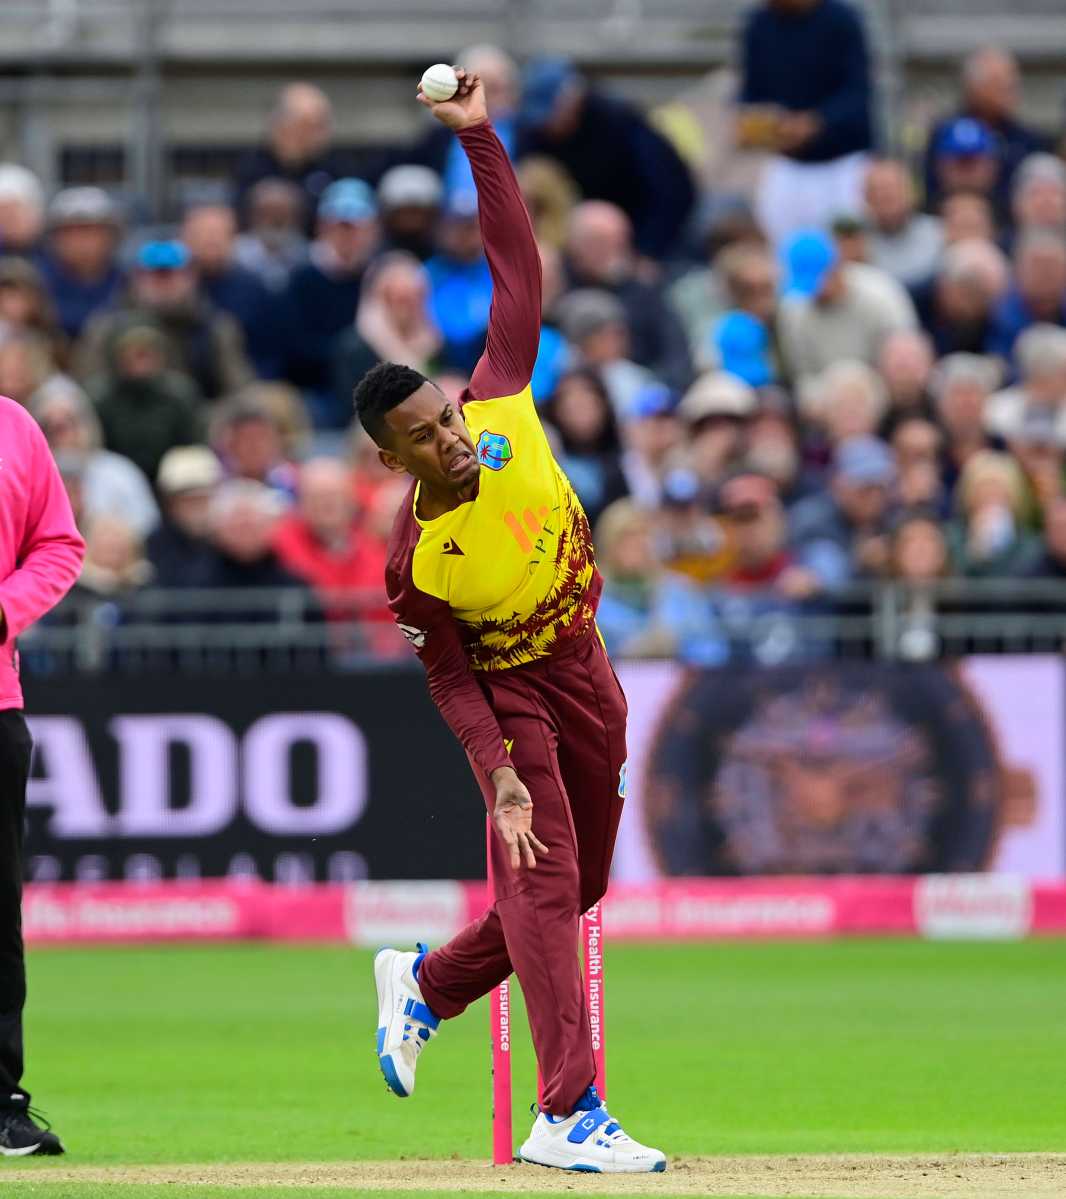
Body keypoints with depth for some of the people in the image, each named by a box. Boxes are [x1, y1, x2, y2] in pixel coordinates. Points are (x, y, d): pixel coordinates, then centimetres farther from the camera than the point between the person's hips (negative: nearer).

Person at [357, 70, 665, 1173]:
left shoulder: (502, 411, -14)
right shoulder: (413, 555, -21)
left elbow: (517, 272, -14)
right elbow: (450, 678, -14)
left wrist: (478, 141, -21)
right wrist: (500, 774, -26)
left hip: (586, 675, 6)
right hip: (510, 695, -6)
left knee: (579, 885, 13)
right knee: (543, 882, -15)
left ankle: (425, 984, 34)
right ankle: (569, 1114, -18)